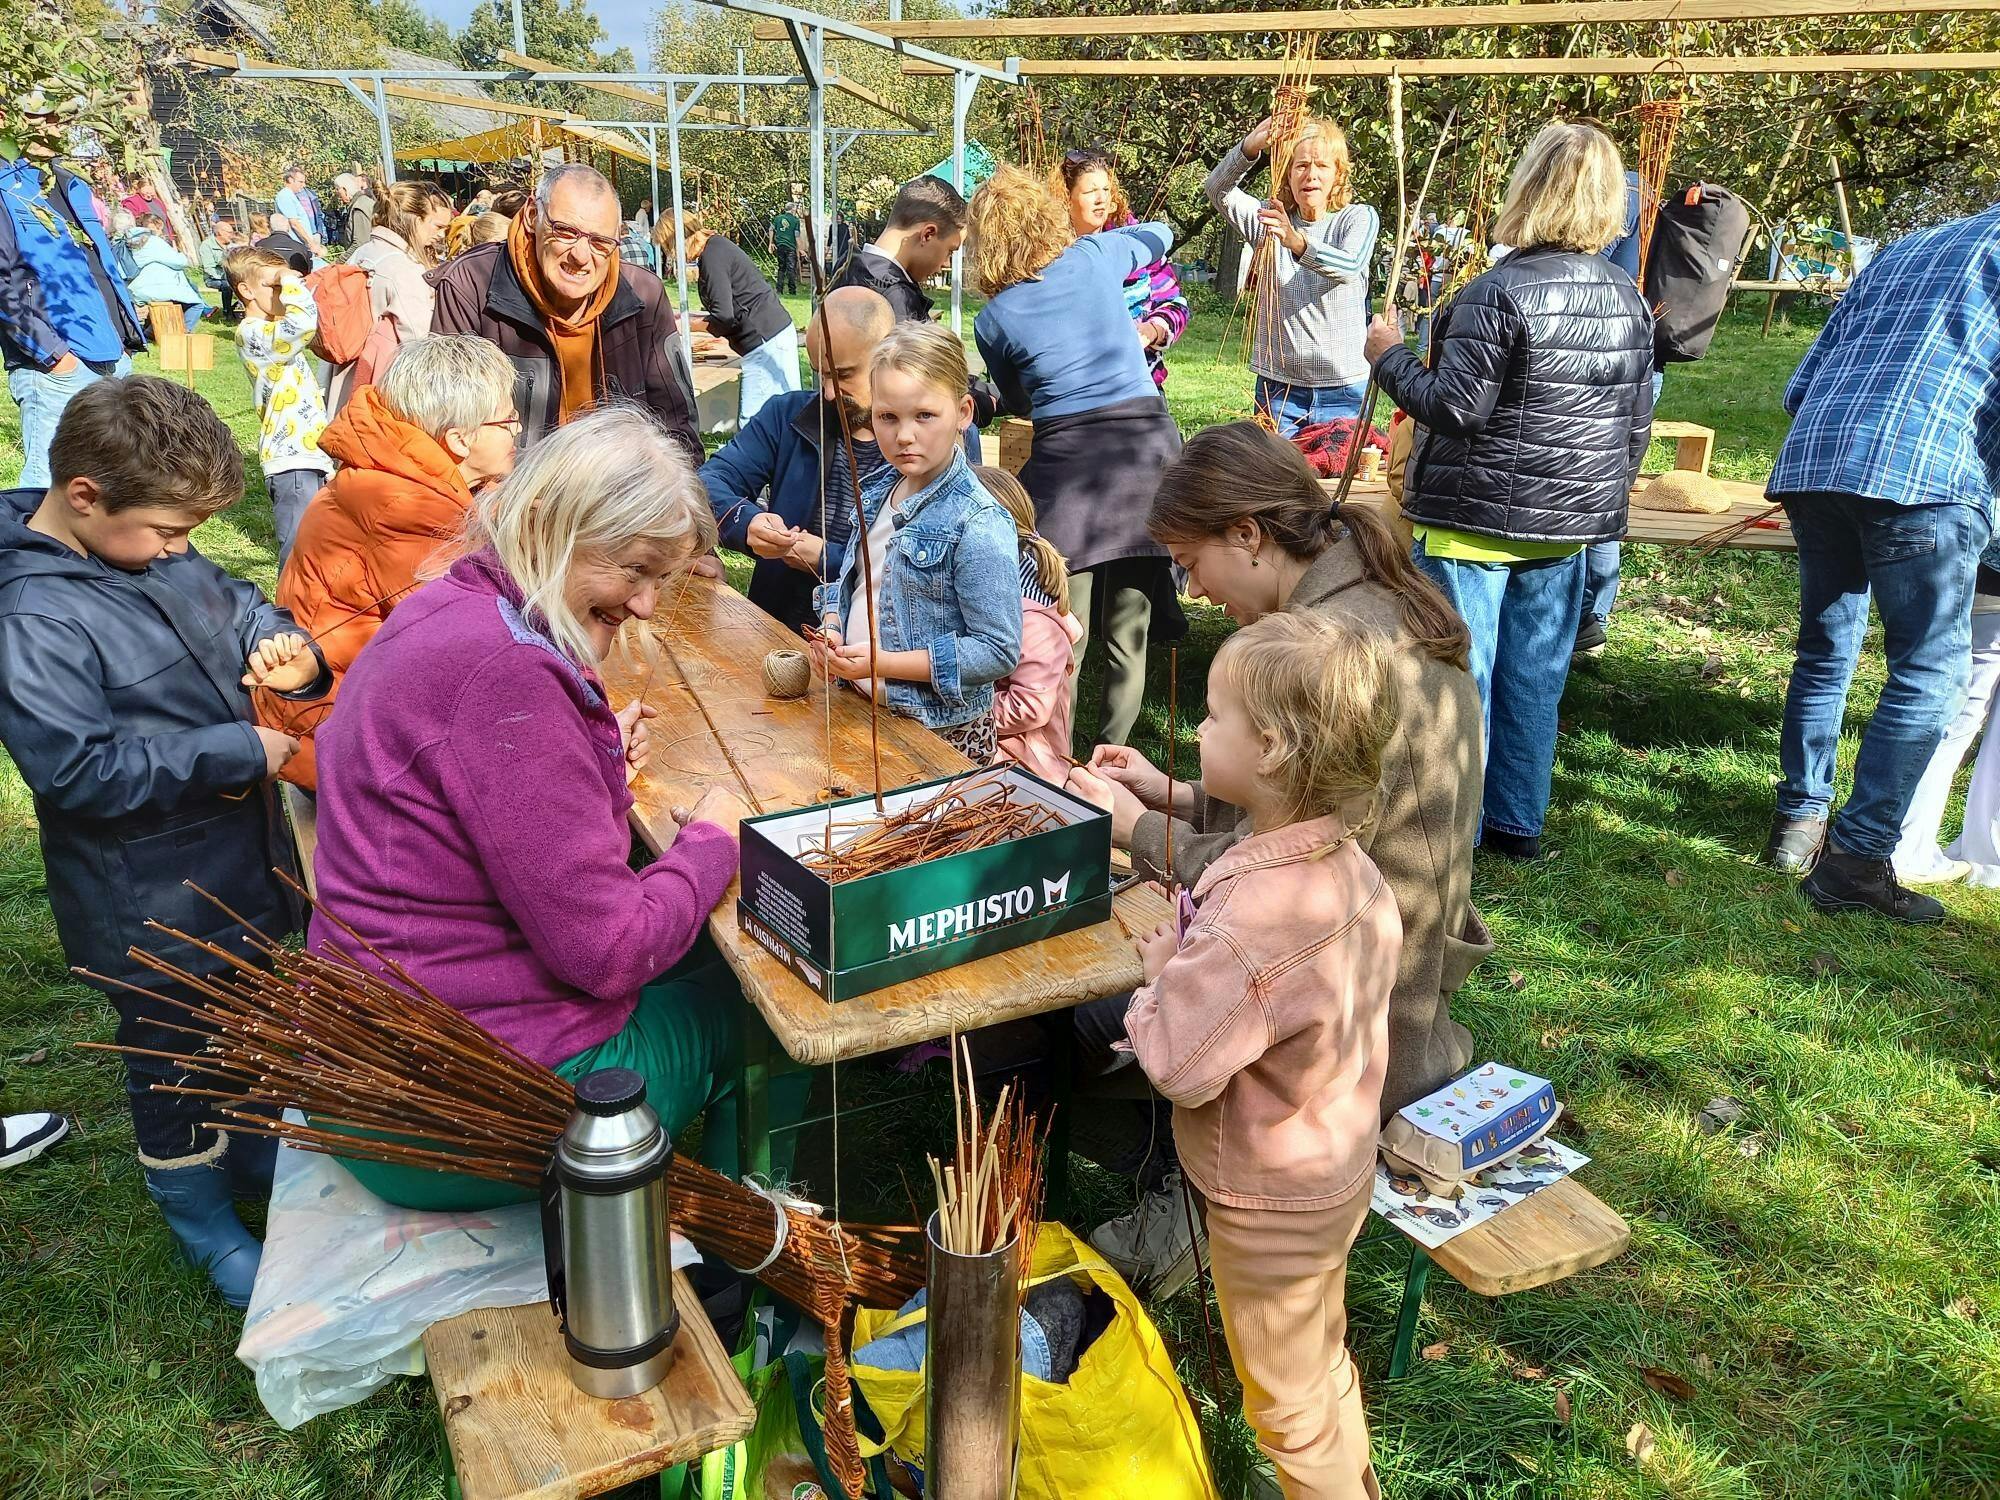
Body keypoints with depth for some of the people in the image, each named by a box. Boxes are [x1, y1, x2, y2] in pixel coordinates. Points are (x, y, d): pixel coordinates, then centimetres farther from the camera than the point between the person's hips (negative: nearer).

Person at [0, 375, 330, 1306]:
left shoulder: (156, 552, -2)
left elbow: (234, 602, 15)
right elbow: (79, 770, -28)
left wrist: (285, 646, -7)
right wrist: (236, 752, -26)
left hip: (238, 860, 8)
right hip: (149, 906, -8)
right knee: (176, 1057, 14)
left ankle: (255, 1155, 51)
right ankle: (200, 1216, 36)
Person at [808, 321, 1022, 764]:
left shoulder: (979, 525, -22)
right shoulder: (879, 493, 2)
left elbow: (998, 651, -23)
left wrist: (882, 663, -24)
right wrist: (831, 629, -5)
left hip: (941, 735, -7)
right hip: (859, 708, 7)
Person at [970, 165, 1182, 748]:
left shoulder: (992, 320, 4)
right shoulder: (1095, 255, 8)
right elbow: (1159, 236, 30)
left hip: (1068, 456, -2)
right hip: (1150, 441, 3)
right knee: (1127, 634, 10)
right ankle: (1113, 761, 21)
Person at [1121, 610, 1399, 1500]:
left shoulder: (1256, 918, -37)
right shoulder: (1348, 865, -8)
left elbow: (1177, 1065, -32)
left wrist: (1162, 969, -14)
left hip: (1271, 1204, -9)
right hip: (1336, 1170, 9)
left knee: (1287, 1403, 16)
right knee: (1323, 1361, 30)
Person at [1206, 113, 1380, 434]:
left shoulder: (1359, 218, 0)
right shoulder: (1270, 219, 7)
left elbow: (1350, 266, -21)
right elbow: (1218, 191, -9)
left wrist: (1298, 242, -41)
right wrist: (1250, 148, -29)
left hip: (1343, 388, -2)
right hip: (1278, 386, 2)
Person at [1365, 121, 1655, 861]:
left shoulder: (1500, 293, -16)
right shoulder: (1629, 299, 7)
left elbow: (1456, 407, -17)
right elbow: (1637, 421, 12)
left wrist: (1390, 356, -2)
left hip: (1477, 517, -7)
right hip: (1569, 521, 7)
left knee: (1460, 675, 2)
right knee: (1534, 676, 13)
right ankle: (1517, 822, 23)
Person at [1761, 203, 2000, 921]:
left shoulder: (1901, 250, 30)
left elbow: (1800, 386, 25)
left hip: (1812, 463, 7)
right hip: (1924, 478, -7)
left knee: (1825, 648, 18)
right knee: (1929, 672, 0)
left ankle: (1799, 820, 24)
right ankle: (1855, 858, -2)